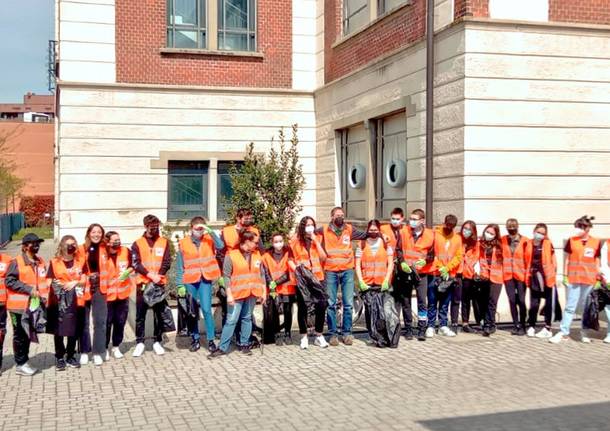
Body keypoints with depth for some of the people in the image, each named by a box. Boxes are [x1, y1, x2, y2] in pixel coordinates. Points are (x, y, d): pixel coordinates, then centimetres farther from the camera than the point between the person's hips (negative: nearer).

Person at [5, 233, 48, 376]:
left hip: (34, 305, 6)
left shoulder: (40, 262, 10)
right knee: (20, 335, 2)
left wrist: (44, 295, 2)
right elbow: (9, 281, -16)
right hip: (19, 305, -6)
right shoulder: (16, 262, -11)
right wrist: (28, 289, -20)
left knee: (28, 334, 15)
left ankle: (24, 362, 25)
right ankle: (20, 364, 10)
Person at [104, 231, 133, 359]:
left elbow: (132, 265, 11)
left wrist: (128, 271, -8)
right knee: (107, 323, 2)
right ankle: (105, 348, 16)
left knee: (120, 321, 10)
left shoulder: (125, 251, -4)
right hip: (107, 294, -3)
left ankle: (116, 347, 24)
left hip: (123, 293, 3)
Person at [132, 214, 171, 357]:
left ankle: (157, 342, 14)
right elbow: (136, 264, -6)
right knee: (140, 315, 1)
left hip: (159, 284, 1)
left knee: (159, 314, 5)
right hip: (143, 284, -1)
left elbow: (167, 263, 1)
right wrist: (151, 275, -18)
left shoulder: (164, 242, 8)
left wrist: (158, 276, -15)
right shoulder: (137, 244, 4)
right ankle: (140, 343, 9)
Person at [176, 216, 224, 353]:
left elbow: (221, 246, -19)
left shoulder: (209, 240, 2)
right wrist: (180, 285, -2)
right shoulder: (183, 243, 1)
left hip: (205, 280, -1)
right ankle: (195, 339, 20)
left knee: (206, 309, -7)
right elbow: (179, 266, 2)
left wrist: (210, 231, -21)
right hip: (190, 281, 1)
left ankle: (211, 340, 2)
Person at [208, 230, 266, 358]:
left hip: (252, 293, 4)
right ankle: (222, 348, 0)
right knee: (231, 320, -4)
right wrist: (229, 294, -11)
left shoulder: (257, 255, 9)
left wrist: (264, 292, 10)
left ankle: (244, 344, 20)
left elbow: (261, 274, 13)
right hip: (237, 294, -4)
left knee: (247, 318, 11)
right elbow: (227, 276, -7)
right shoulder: (231, 255, -7)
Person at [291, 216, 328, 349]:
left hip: (317, 277, 1)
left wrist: (316, 241, -6)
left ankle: (319, 336, 9)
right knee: (302, 307, 1)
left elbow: (323, 257, -3)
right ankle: (304, 337, 13)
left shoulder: (318, 239, 8)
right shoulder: (295, 241, 3)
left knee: (321, 306, -6)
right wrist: (297, 267, -12)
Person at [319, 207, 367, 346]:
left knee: (348, 303, 1)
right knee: (331, 304, 1)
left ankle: (347, 332, 11)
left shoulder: (349, 229, 8)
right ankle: (333, 333, 9)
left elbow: (365, 235, 17)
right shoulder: (324, 230, 3)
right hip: (330, 271, -1)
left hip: (347, 270, 1)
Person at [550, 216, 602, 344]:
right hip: (573, 279, -1)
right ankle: (563, 332, 2)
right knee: (570, 307, -2)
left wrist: (598, 279, 5)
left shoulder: (596, 242, 1)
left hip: (590, 280, 1)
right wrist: (565, 275, -1)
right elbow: (566, 259, 3)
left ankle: (584, 331, 21)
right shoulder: (571, 240, -1)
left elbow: (597, 262, 6)